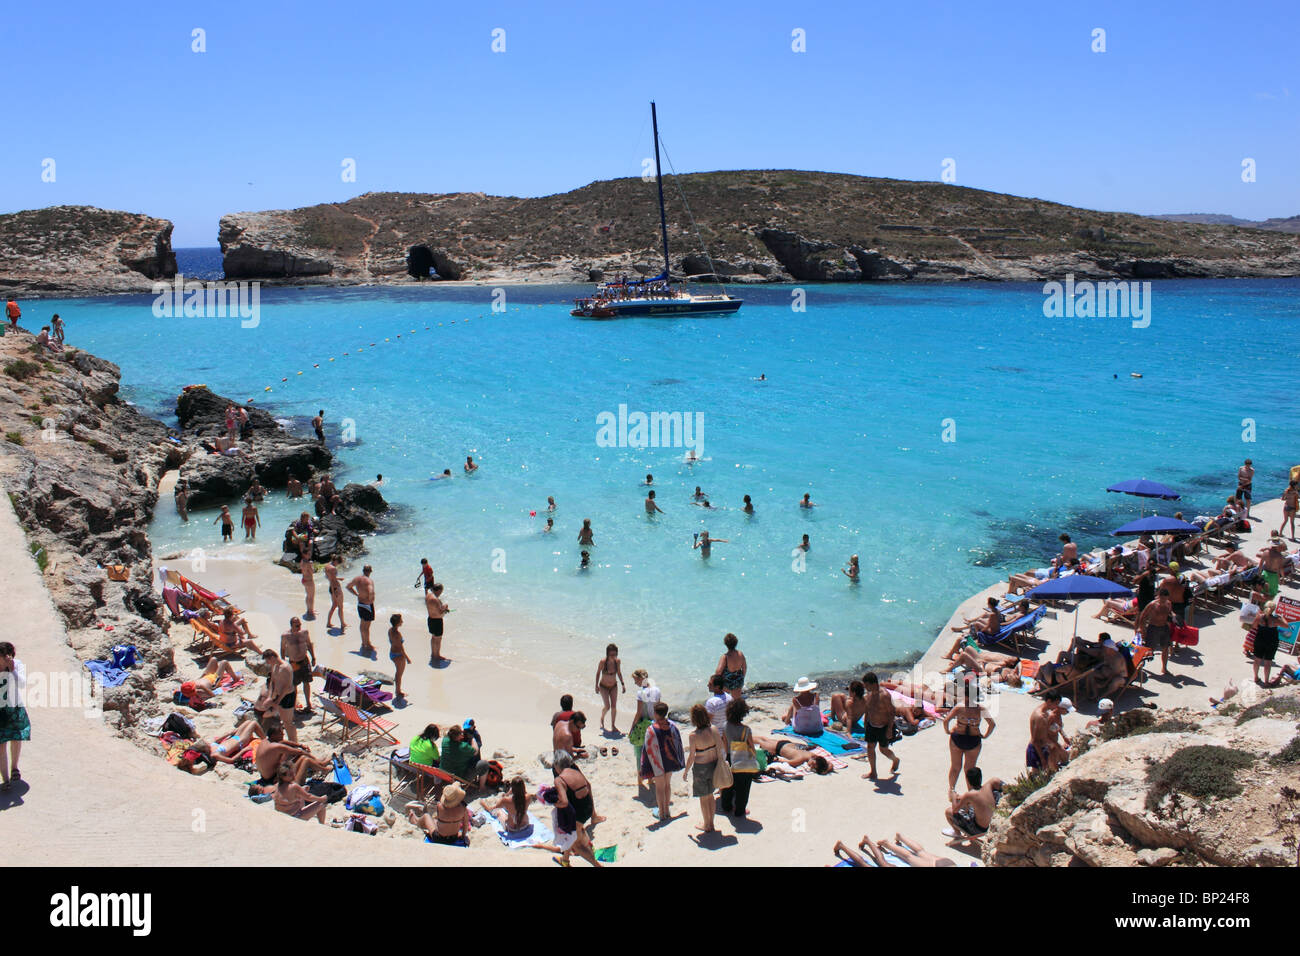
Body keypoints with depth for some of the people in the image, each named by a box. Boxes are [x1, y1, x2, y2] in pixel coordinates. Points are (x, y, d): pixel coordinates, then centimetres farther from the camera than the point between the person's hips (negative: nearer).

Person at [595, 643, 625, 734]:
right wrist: (596, 685, -6)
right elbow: (598, 673, -9)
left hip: (614, 686, 3)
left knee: (614, 706, 3)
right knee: (607, 707, -8)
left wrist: (623, 684, 1)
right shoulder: (603, 661, -24)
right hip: (603, 687, -3)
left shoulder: (617, 661, -14)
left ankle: (613, 726, 20)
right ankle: (602, 718, 24)